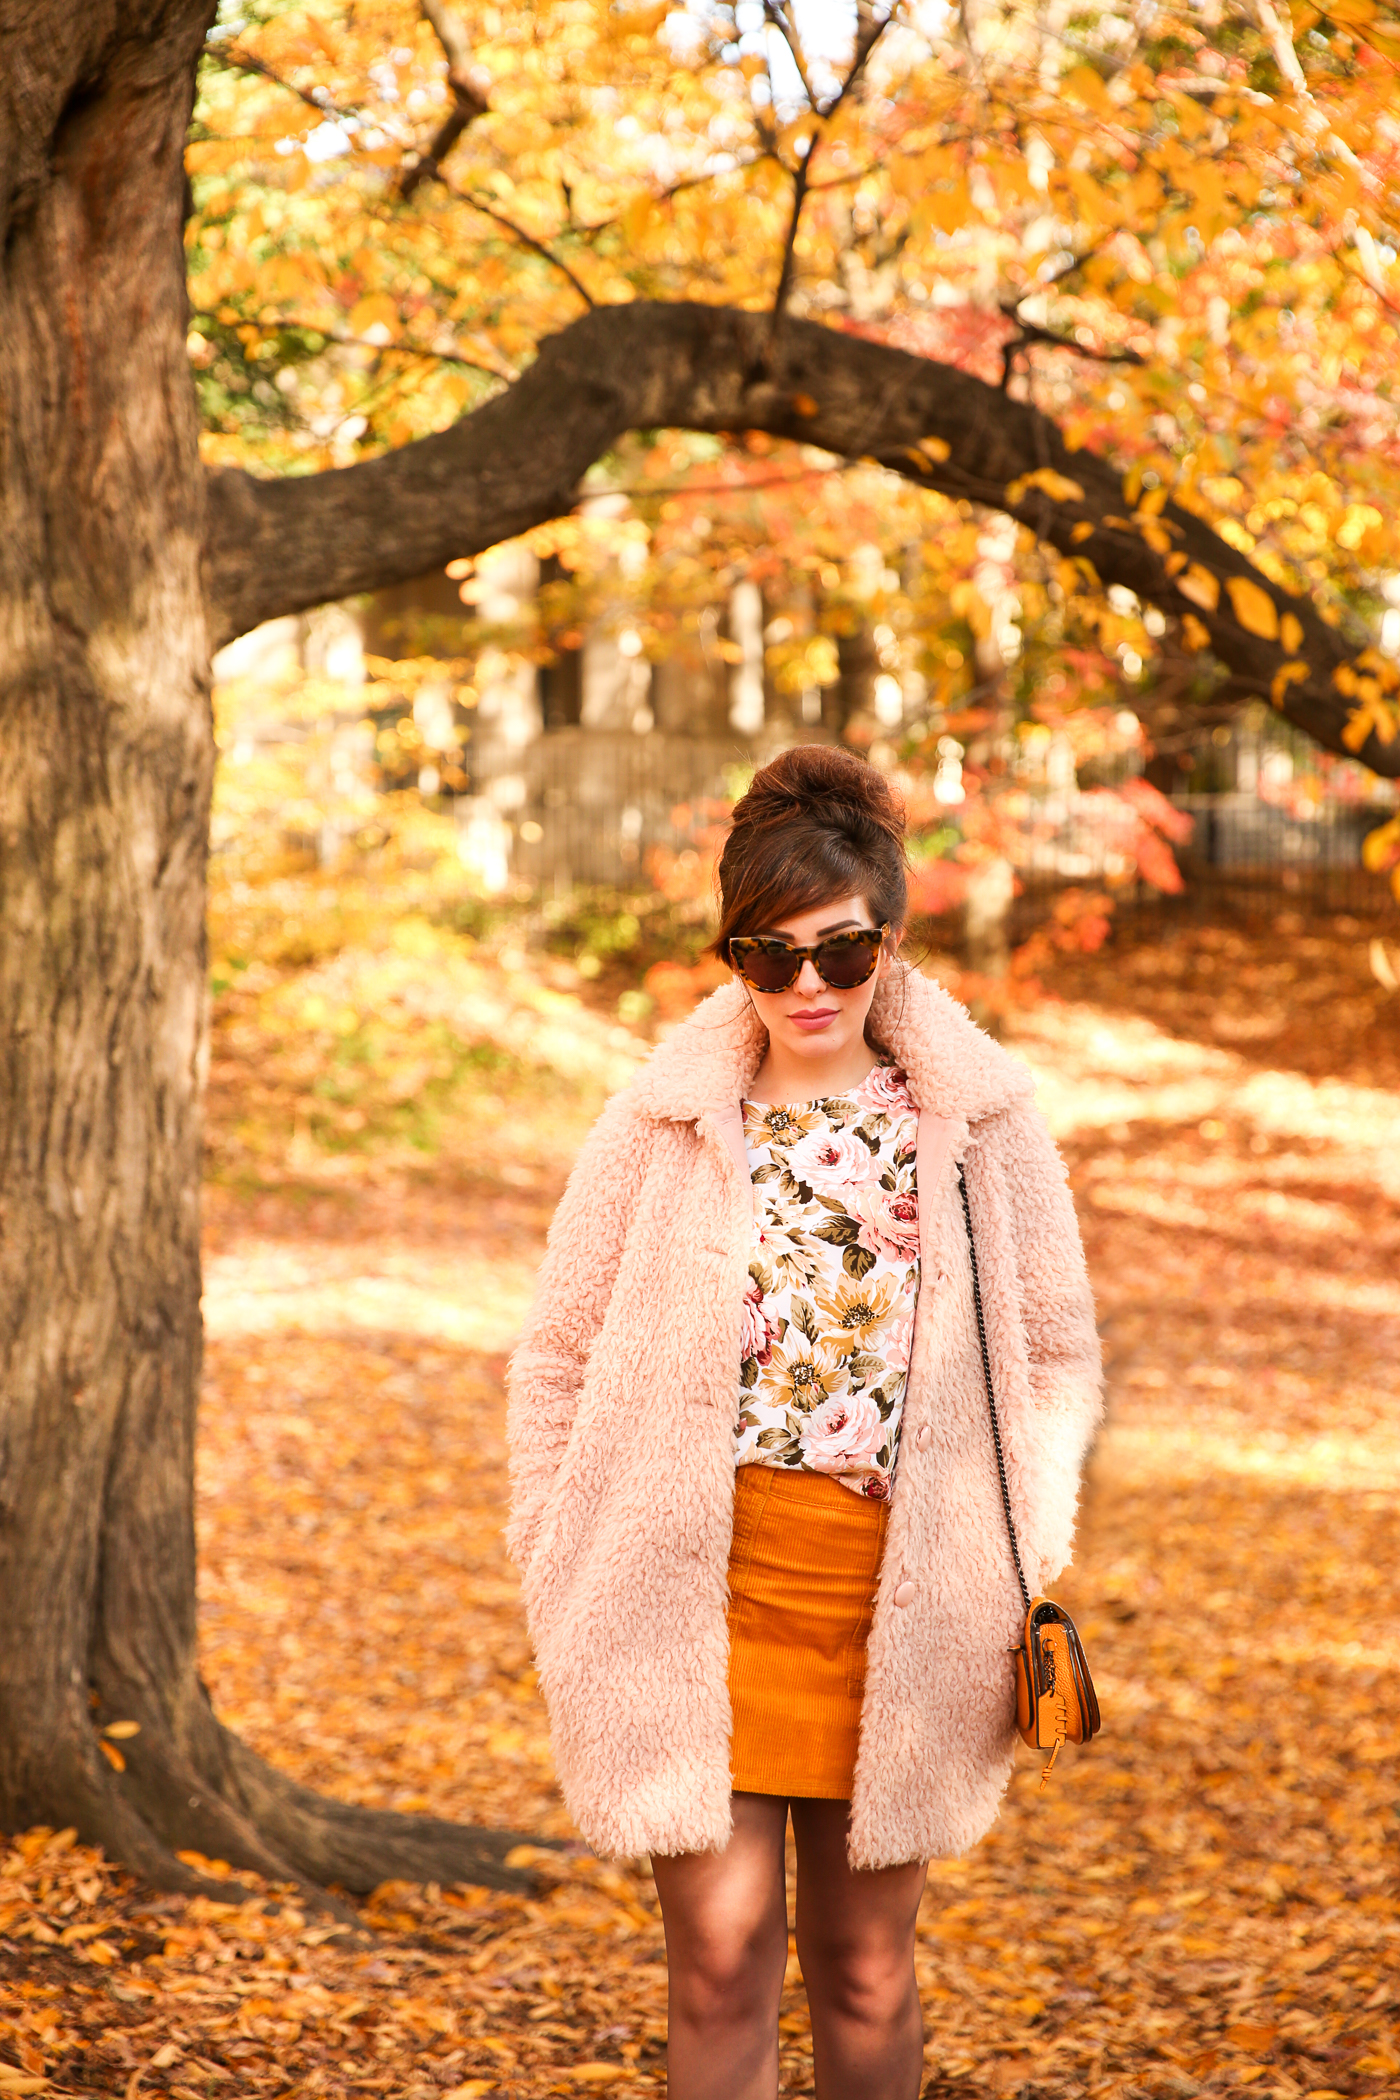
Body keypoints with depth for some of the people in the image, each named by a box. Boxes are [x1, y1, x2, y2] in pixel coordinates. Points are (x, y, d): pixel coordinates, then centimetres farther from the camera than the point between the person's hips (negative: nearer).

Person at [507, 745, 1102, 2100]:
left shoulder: (983, 1119, 2)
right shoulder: (663, 1121, 0)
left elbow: (1058, 1353, 9)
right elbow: (557, 1356, 7)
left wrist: (1030, 1564, -1)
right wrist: (560, 1577, 2)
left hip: (900, 1604, 1)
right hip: (698, 1593, -1)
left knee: (864, 1969, 10)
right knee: (721, 1960, -3)